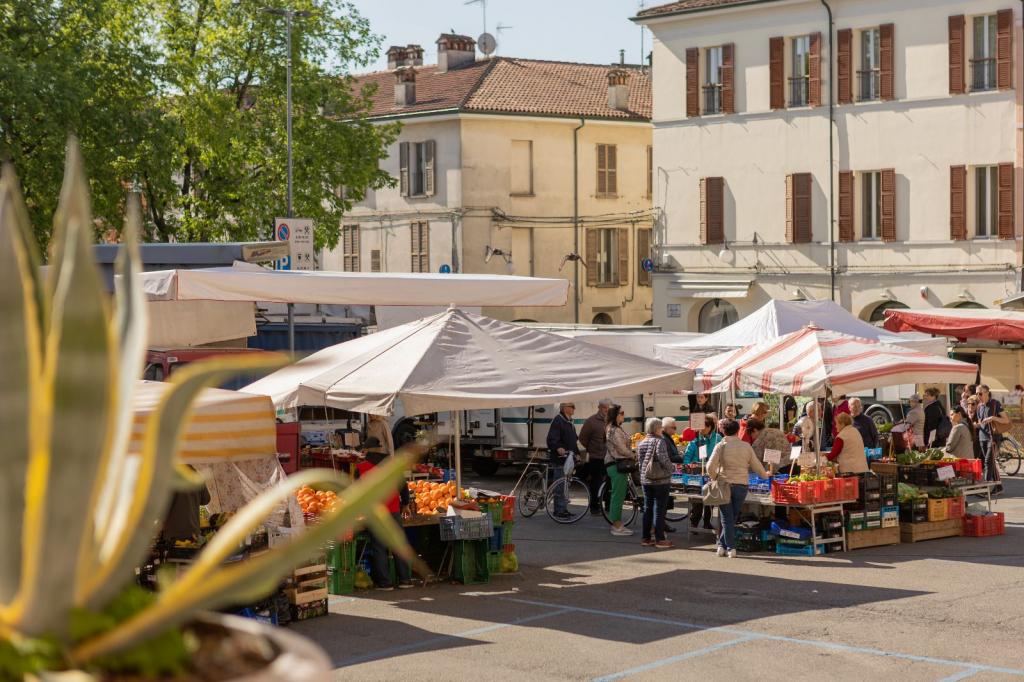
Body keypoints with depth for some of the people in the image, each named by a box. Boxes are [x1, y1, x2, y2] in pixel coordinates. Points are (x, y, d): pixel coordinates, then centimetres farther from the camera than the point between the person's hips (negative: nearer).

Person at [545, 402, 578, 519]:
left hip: (568, 457, 10)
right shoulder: (558, 420, -13)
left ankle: (563, 509, 19)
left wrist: (577, 452, 27)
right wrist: (558, 448, -37)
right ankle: (559, 510, -7)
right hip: (560, 457, -10)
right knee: (560, 485, -9)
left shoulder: (569, 421, 19)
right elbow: (552, 439, -22)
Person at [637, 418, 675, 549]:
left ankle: (646, 538, 15)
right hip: (661, 480, -6)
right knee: (659, 509, -2)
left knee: (647, 508, 12)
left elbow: (639, 461, 10)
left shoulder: (642, 443, 7)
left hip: (645, 480, 6)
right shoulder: (659, 441, -13)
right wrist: (673, 468, -4)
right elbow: (664, 460, -20)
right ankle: (660, 539, 0)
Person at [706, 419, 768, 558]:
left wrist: (715, 478, 5)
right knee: (733, 518, 14)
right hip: (741, 485, 2)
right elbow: (756, 466, 9)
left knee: (727, 518, 6)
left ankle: (730, 548, 2)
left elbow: (710, 467, -13)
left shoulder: (721, 446, -6)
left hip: (725, 484, -2)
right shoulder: (746, 446, 2)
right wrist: (765, 475, 27)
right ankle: (722, 545, 15)